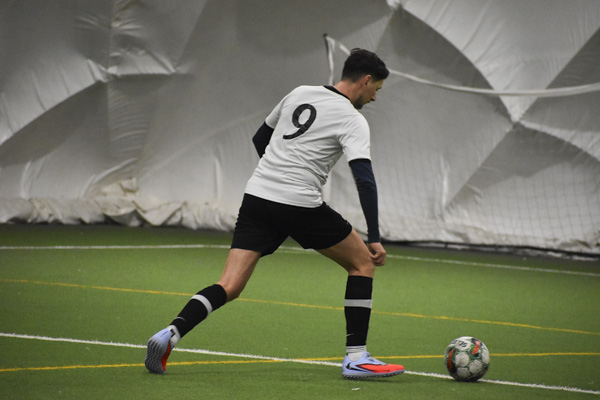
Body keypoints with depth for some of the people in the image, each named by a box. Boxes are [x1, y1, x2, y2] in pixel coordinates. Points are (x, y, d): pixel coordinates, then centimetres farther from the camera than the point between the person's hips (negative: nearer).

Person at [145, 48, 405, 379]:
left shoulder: (299, 93, 16)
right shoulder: (353, 121, -2)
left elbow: (260, 138, 27)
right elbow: (364, 180, -13)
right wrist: (374, 239, -12)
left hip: (257, 195, 6)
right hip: (301, 206, -5)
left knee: (229, 288, 1)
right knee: (362, 263, 13)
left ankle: (170, 334, -22)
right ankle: (356, 358, 8)